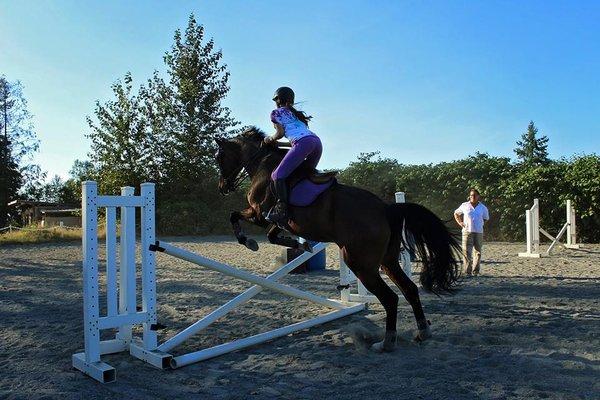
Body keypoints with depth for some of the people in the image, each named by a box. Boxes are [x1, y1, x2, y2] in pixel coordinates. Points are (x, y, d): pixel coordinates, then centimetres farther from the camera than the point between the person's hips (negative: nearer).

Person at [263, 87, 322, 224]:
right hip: (317, 141, 8)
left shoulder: (276, 112, 15)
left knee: (277, 175, -13)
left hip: (303, 143, -8)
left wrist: (270, 139, 24)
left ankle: (281, 210, -24)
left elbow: (280, 133, 5)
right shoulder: (295, 113, 35)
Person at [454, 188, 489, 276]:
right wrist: (460, 222, 5)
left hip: (479, 232, 2)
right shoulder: (464, 205, 4)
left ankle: (476, 271, 17)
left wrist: (480, 224, 9)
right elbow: (456, 213, 17)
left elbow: (486, 218, 23)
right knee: (466, 252, -9)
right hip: (467, 232, -2)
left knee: (478, 252, 7)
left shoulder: (483, 208, 7)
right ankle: (468, 271, -8)